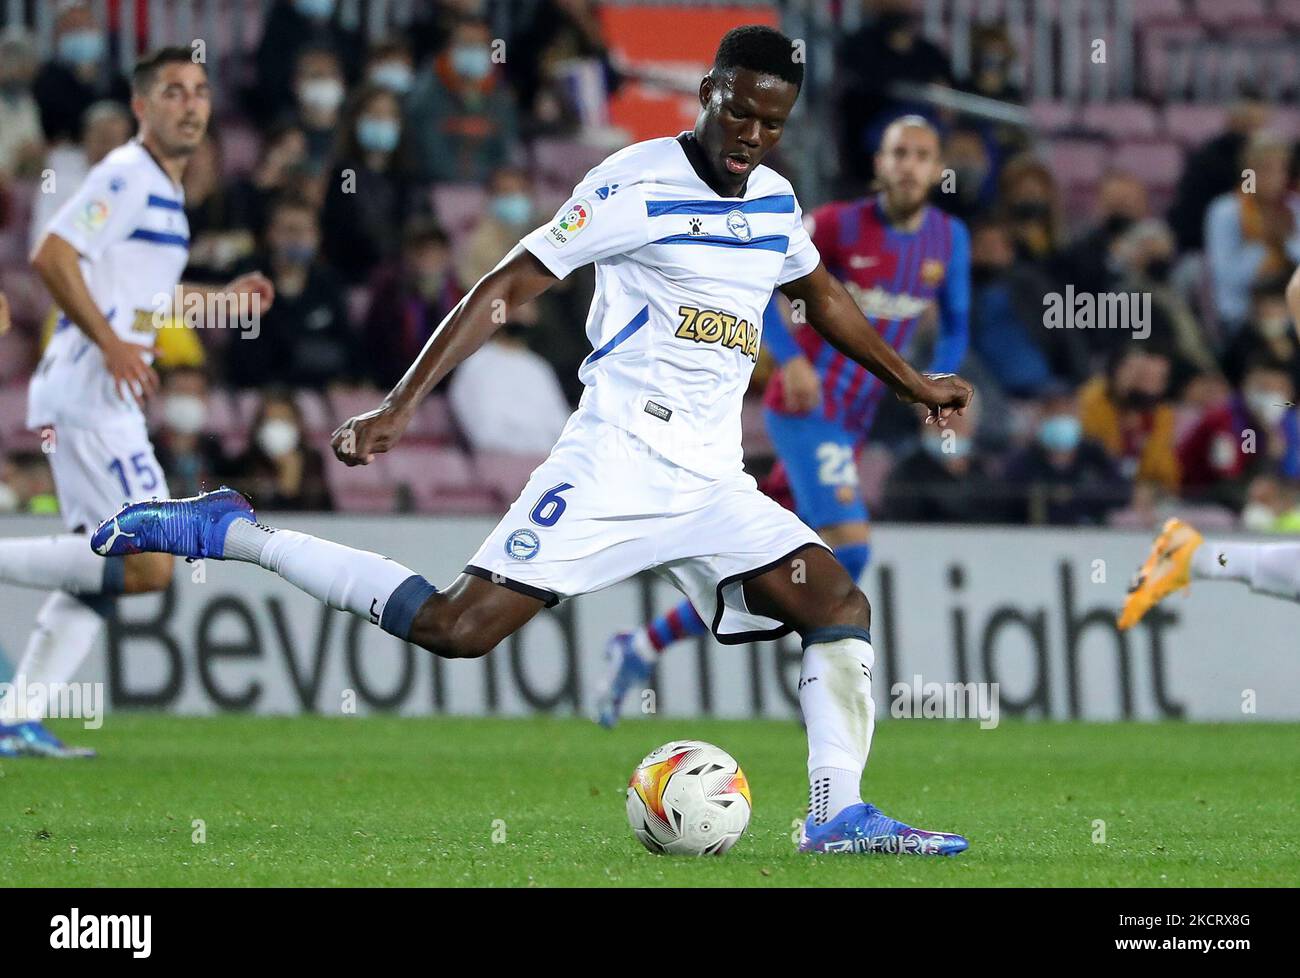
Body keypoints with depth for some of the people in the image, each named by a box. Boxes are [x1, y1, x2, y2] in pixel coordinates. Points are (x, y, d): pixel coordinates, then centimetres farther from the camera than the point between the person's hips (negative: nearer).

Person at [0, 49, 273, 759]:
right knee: (148, 566, -15)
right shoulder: (127, 176, -10)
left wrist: (224, 299, 26)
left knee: (102, 575, 9)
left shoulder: (164, 191, 20)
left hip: (103, 399, 10)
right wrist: (112, 344, -21)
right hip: (90, 396, -10)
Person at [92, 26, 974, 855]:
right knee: (459, 629, -16)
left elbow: (823, 295, 35)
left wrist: (911, 382, 40)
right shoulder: (637, 183, -8)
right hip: (617, 456, -7)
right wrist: (401, 407, -14)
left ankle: (840, 817, -8)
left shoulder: (775, 201, 12)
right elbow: (507, 289, -8)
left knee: (842, 608, -9)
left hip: (713, 480, 7)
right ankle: (232, 535, -7)